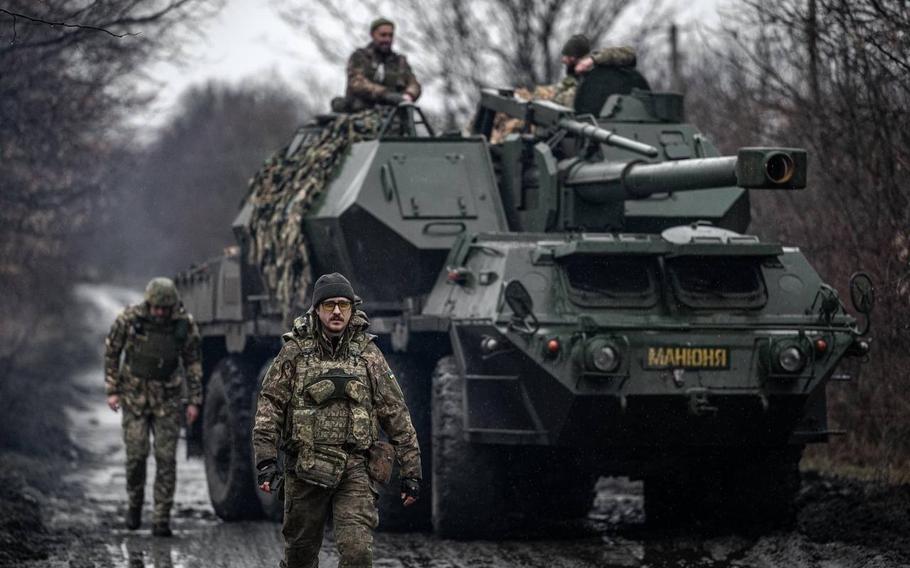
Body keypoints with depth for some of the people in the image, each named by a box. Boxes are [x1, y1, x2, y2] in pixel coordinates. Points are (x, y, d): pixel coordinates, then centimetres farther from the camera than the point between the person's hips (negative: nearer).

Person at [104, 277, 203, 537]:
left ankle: (162, 520, -2)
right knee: (136, 454, -6)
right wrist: (112, 391, -2)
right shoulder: (129, 319, -13)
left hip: (167, 398, 1)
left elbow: (193, 362, 1)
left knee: (166, 457, -6)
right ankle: (134, 504, 19)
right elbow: (111, 351, 0)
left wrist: (194, 401, 0)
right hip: (135, 395, -1)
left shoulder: (185, 324, -10)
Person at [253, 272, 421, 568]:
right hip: (305, 466, 1)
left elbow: (396, 413, 5)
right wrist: (266, 458, -13)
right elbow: (270, 403, -2)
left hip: (355, 469, -1)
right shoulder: (294, 351, 2)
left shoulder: (368, 354, 4)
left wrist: (411, 470, 3)